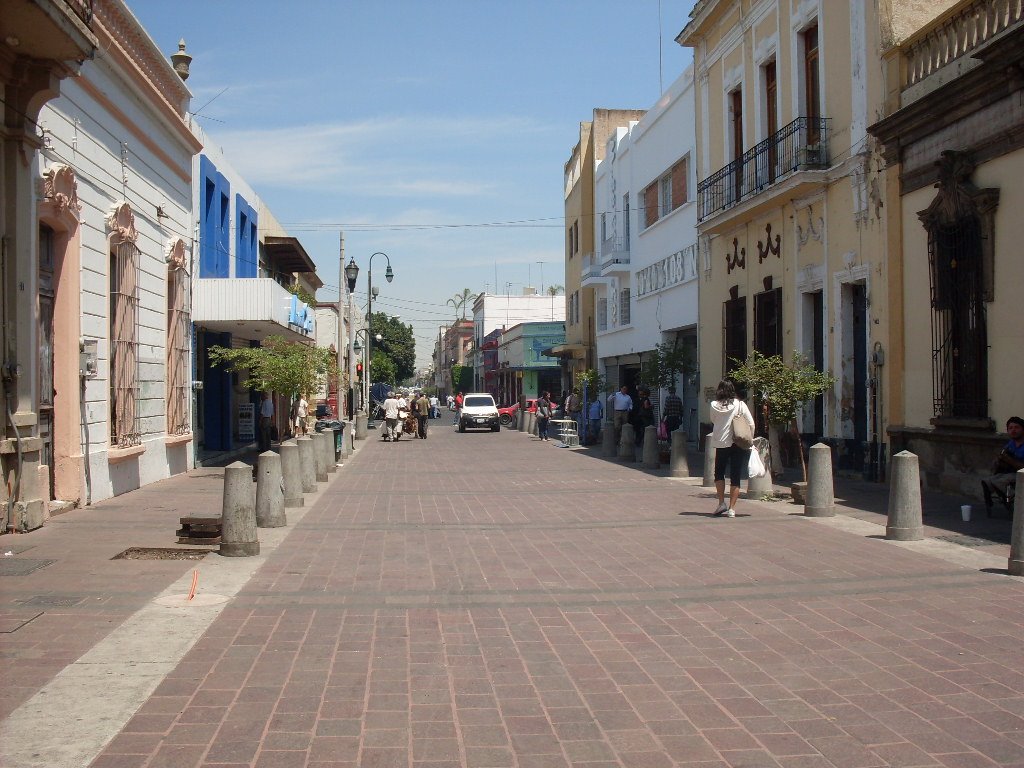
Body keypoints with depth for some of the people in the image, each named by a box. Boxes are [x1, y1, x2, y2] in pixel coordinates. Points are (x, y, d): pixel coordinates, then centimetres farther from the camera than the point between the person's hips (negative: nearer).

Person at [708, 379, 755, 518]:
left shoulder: (714, 406, -5)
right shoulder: (740, 405, -6)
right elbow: (751, 424, -3)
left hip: (721, 444, 0)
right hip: (739, 444, 0)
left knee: (719, 473, 18)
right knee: (735, 477, 4)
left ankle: (722, 503, 9)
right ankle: (731, 509, 2)